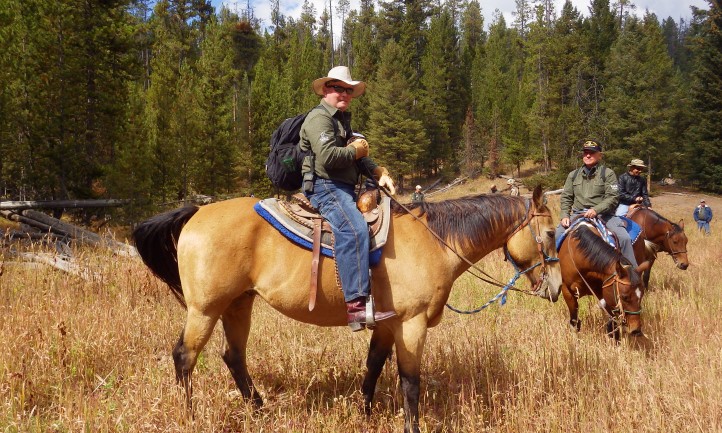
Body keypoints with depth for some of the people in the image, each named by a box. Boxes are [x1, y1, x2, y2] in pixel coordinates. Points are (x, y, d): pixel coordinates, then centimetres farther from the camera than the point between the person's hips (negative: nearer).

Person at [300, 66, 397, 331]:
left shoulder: (342, 120, 26)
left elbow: (358, 157, 23)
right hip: (324, 187, -11)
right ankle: (356, 304, -40)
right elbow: (327, 157, -22)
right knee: (354, 229, -32)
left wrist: (379, 173, 4)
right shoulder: (319, 118, -6)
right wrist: (355, 150, -6)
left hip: (344, 188, 11)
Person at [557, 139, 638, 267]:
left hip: (603, 214, -3)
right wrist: (564, 215, -6)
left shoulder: (608, 173, 1)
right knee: (558, 234, -14)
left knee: (624, 237, -22)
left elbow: (612, 198, -8)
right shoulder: (573, 175, 14)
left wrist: (596, 210, -24)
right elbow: (566, 198, 12)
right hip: (578, 214, 3)